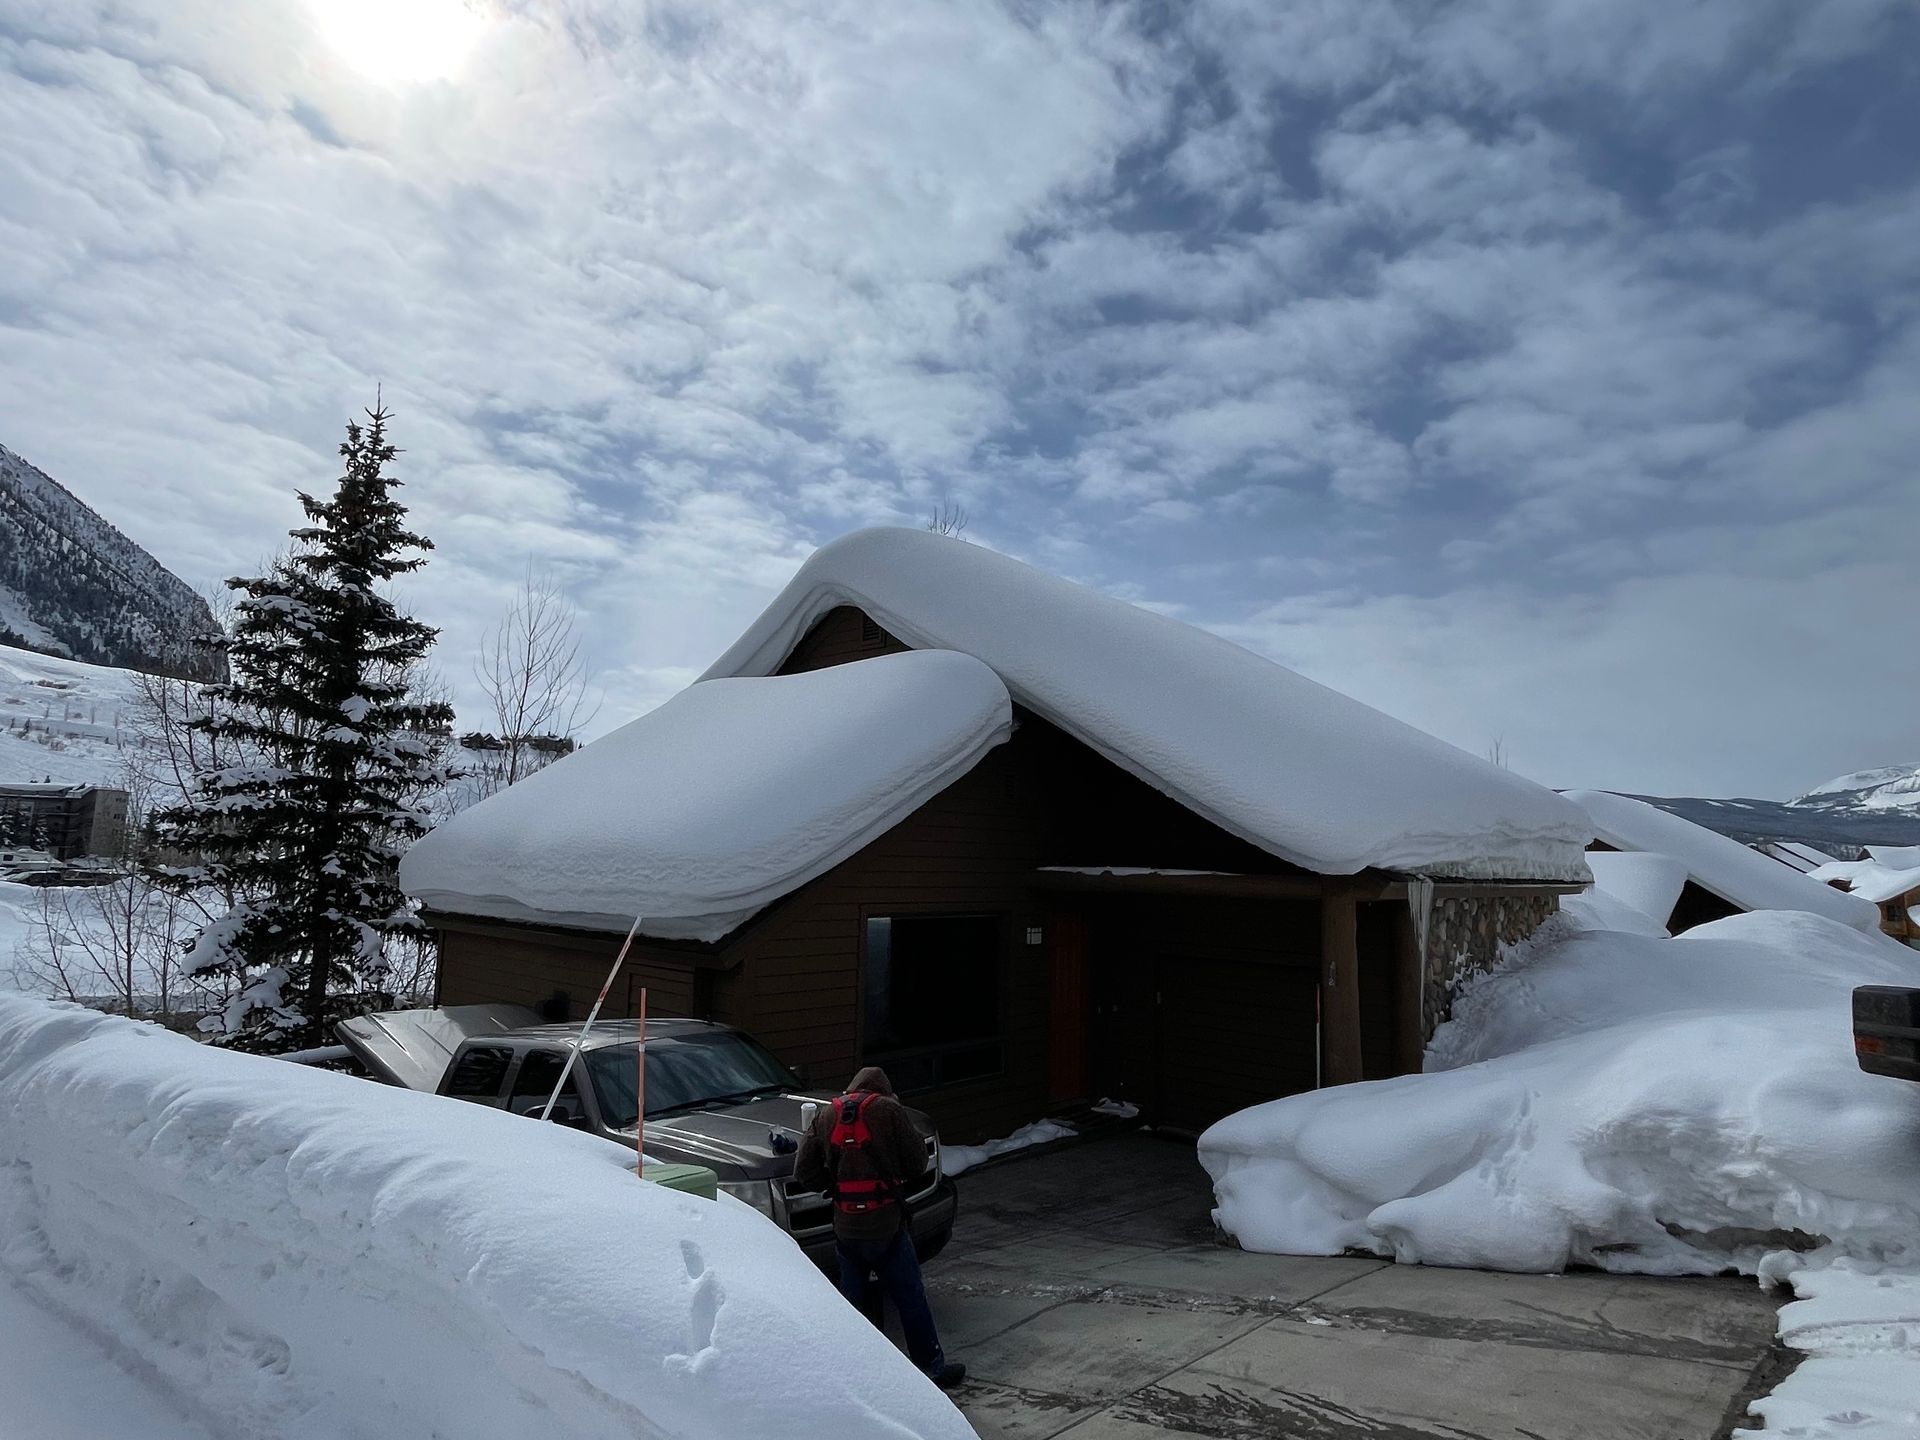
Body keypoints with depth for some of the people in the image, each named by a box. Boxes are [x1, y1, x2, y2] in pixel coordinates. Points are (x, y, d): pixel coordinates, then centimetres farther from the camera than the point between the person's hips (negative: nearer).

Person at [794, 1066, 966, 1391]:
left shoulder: (825, 1116, 4)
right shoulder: (889, 1110, -7)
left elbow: (804, 1175, 3)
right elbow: (917, 1162, -4)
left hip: (845, 1228, 4)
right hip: (886, 1226, -3)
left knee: (853, 1299, 17)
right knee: (910, 1297, 8)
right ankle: (932, 1366, 16)